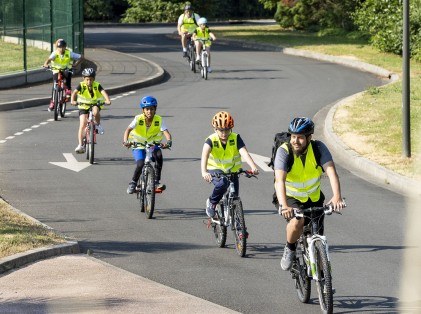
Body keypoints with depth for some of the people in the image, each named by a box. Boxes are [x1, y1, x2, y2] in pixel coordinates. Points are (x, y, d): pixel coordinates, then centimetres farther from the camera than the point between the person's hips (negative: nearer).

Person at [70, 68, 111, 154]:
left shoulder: (97, 85, -14)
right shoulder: (81, 85, -14)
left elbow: (103, 92, -27)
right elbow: (74, 93, -27)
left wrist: (107, 100, -46)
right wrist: (73, 101, -47)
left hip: (95, 104, 0)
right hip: (83, 106, 1)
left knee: (95, 112, -37)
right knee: (82, 125, -12)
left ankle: (98, 125, -6)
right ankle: (80, 145, -8)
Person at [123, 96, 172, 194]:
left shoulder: (159, 120, -14)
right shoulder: (138, 119, -17)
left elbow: (166, 132, -24)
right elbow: (128, 130, -28)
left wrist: (169, 142, -47)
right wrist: (125, 141, -47)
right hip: (138, 147, -1)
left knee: (159, 155, -31)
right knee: (140, 164, -25)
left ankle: (156, 182, -20)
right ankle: (133, 183, 2)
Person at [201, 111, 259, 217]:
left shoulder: (236, 138, -15)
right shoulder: (211, 140, -19)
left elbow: (244, 153, -30)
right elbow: (205, 155, -35)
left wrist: (253, 167, -48)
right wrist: (204, 172, -54)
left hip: (232, 172, 2)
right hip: (215, 170, -2)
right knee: (222, 183, -35)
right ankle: (212, 202, -8)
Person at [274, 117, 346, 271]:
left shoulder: (319, 148, -20)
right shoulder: (284, 151, -25)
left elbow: (331, 171, -32)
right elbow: (280, 180, -37)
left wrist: (337, 197, -50)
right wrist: (284, 206, -54)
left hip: (314, 198, 3)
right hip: (290, 198, -3)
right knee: (297, 222, -33)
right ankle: (290, 249, -2)